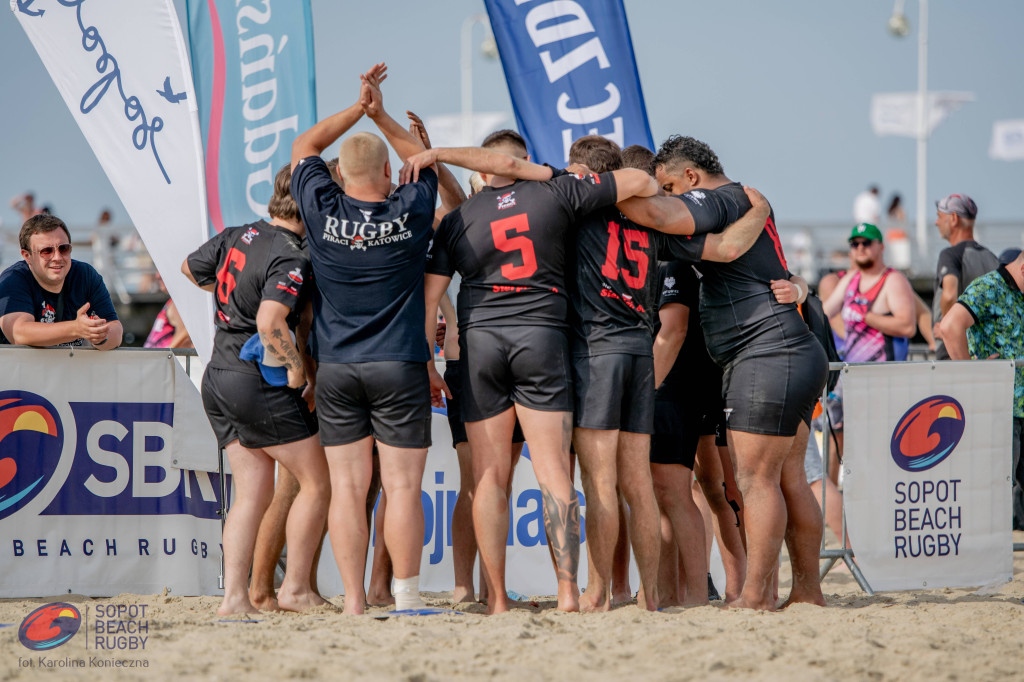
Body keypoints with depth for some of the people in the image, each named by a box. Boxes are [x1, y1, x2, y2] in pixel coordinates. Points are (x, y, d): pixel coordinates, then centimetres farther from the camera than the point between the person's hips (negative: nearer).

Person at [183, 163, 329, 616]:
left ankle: (235, 595, 1)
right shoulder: (292, 260, -18)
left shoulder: (236, 237, 6)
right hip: (260, 385, -8)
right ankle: (295, 589, 7)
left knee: (252, 492, 9)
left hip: (218, 379, 8)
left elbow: (190, 269, 25)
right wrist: (295, 365, -18)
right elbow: (270, 322, -33)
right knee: (317, 482, 4)